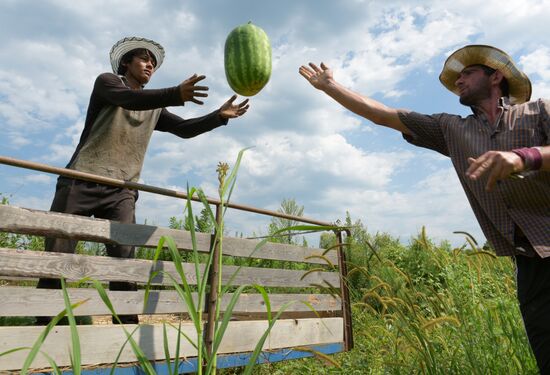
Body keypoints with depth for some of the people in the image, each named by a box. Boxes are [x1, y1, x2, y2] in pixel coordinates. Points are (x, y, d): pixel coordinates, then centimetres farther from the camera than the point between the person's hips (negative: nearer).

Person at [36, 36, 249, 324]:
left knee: (124, 260, -9)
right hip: (82, 181, -3)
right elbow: (129, 99, -17)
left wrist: (220, 115, -6)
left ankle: (127, 327, -8)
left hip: (122, 191, 3)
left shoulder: (155, 108, 21)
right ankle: (43, 327, 6)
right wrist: (177, 94, -33)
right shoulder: (107, 81, 6)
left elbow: (185, 129, 9)